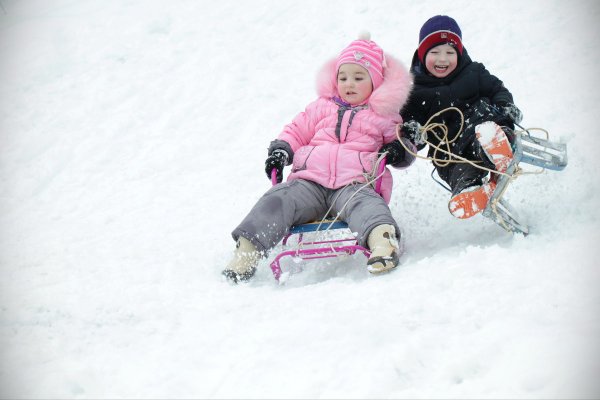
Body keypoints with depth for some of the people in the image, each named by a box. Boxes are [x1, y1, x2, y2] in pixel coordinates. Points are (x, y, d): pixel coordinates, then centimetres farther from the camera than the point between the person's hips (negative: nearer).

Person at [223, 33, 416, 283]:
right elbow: (298, 130, 27)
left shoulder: (384, 115, 20)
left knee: (364, 203, -37)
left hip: (355, 184, -3)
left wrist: (399, 150, 2)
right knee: (279, 199, -24)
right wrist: (281, 149, 8)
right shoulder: (323, 106, 26)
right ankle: (248, 251, -31)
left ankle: (382, 238, -66)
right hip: (310, 181, 3)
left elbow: (405, 144, 26)